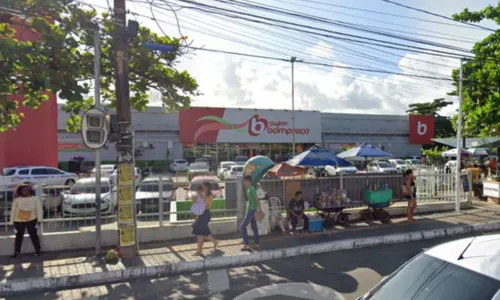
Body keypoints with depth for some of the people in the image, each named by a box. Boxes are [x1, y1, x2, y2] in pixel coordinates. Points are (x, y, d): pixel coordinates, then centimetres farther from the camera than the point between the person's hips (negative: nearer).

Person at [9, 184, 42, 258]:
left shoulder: (35, 199, -3)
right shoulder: (17, 200, 0)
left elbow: (39, 209, -1)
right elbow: (13, 210, 4)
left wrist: (39, 219, -6)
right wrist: (12, 221, 4)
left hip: (31, 220, -1)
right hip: (18, 221, 1)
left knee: (34, 235, 7)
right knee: (18, 237, 9)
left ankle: (38, 250, 19)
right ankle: (17, 252, 18)